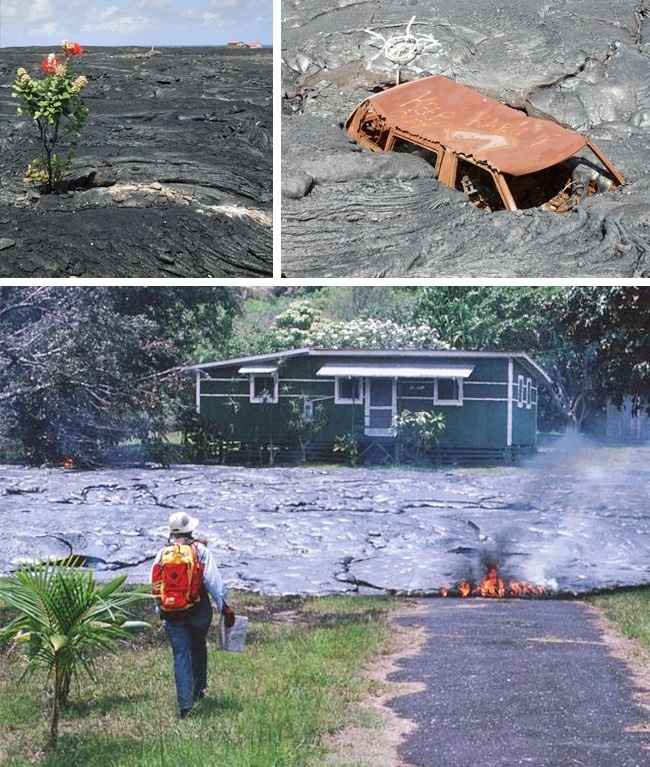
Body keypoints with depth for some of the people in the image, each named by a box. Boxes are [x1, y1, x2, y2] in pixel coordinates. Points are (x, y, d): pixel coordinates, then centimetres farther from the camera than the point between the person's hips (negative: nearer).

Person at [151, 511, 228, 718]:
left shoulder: (162, 553, 3)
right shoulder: (200, 549, -5)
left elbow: (154, 585, 7)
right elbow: (213, 580, -10)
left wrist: (160, 609, 20)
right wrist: (223, 606, -5)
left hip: (171, 614, 1)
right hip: (198, 611, -1)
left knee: (180, 656, 3)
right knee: (198, 649, 21)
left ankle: (185, 704, -3)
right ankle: (199, 690, 34)